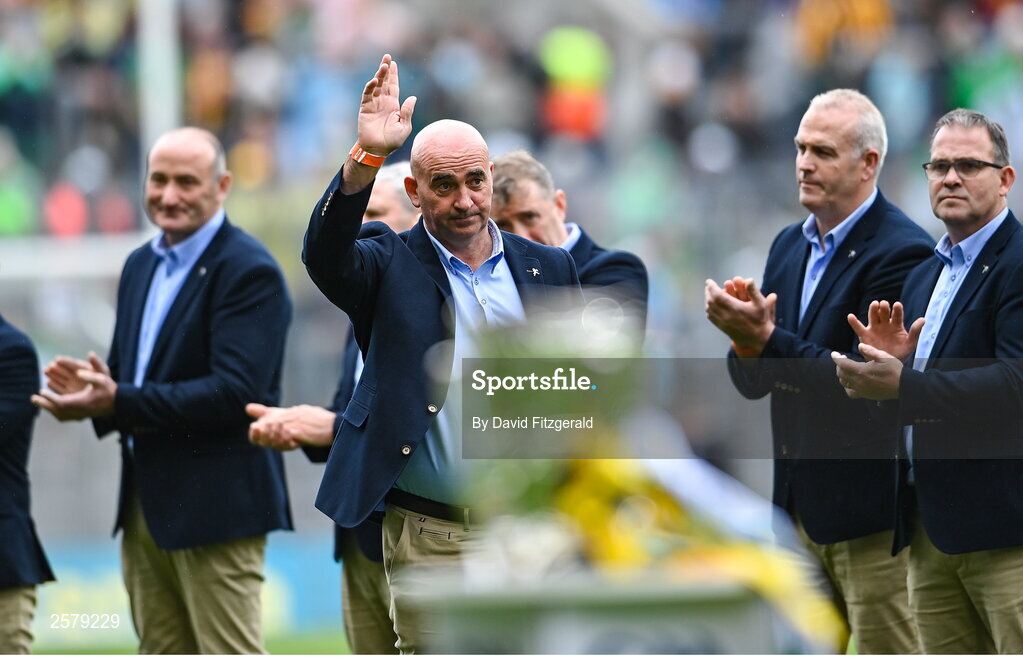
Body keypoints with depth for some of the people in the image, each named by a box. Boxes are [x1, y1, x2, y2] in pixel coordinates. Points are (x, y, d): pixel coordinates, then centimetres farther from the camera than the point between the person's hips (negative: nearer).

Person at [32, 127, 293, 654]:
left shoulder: (249, 272, -12)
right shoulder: (141, 265, 15)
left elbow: (235, 392, -22)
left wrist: (120, 402, -25)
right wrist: (91, 391, -5)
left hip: (215, 505, -9)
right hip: (145, 503, 9)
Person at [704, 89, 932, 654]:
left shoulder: (902, 253, -14)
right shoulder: (789, 246, 12)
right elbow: (753, 383, 9)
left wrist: (766, 339, -27)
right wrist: (744, 337, -13)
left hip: (869, 511, -8)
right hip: (800, 503, 8)